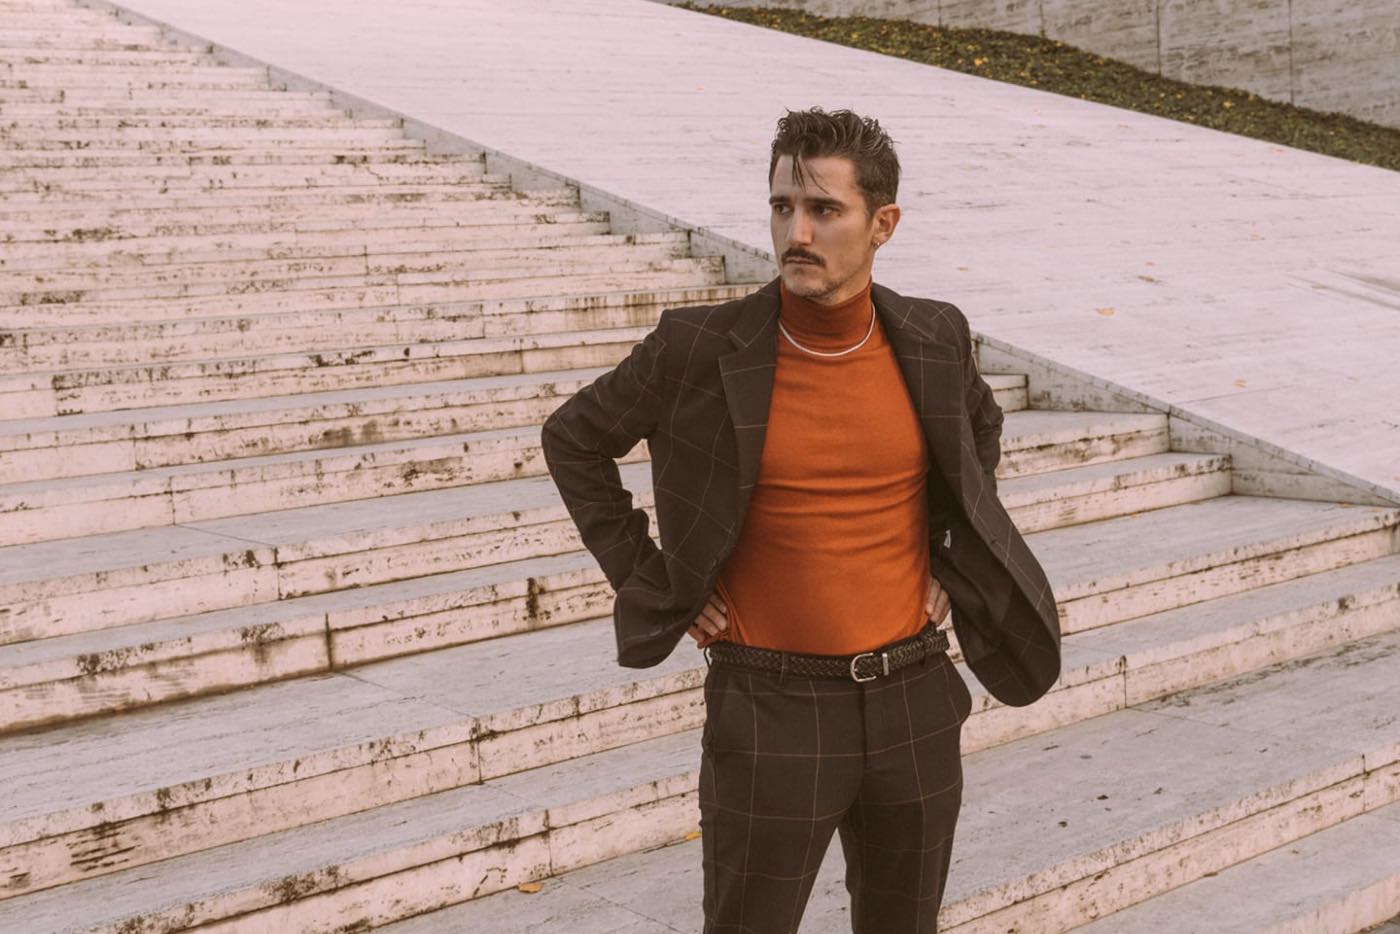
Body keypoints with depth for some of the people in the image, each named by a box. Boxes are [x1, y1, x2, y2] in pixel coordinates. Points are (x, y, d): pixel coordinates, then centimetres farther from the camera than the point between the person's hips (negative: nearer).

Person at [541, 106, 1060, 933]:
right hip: (773, 708, -3)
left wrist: (953, 563, 10)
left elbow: (981, 427, 20)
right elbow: (574, 439, 3)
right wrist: (643, 578, -2)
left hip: (914, 701, 3)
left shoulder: (933, 340, -3)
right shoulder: (703, 348, -12)